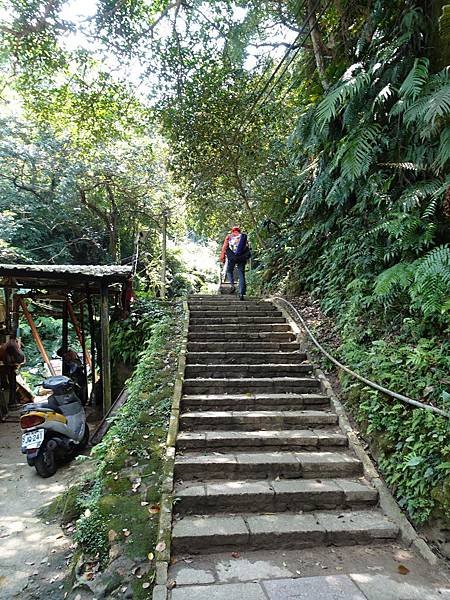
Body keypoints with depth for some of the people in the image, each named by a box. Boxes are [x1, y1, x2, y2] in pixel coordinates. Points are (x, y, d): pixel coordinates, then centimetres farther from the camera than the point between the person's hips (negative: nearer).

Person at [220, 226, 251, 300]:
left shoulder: (229, 236, 8)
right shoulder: (244, 237, 14)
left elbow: (224, 247, 0)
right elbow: (248, 248, 10)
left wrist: (222, 257, 1)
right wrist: (246, 257, 19)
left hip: (232, 257, -1)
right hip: (242, 258, 1)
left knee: (229, 271, 22)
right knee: (241, 275, 4)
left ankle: (232, 285, 1)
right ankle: (241, 293, -4)